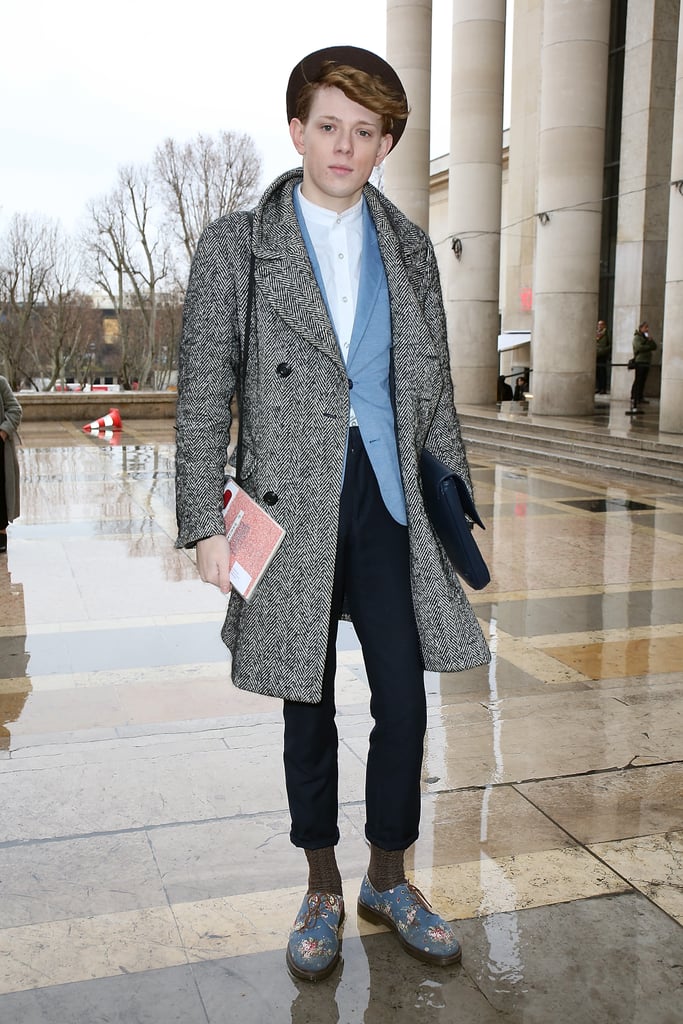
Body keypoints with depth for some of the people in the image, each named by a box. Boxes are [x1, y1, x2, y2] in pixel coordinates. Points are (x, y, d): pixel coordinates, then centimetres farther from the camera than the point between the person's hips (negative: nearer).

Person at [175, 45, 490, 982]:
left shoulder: (409, 251, 9)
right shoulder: (235, 248, -1)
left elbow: (433, 386, 13)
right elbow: (204, 398, -3)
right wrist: (205, 524, -9)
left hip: (390, 503, 3)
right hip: (292, 510, -2)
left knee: (405, 702, 5)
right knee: (309, 710, 10)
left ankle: (389, 881, 29)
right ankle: (323, 891, 30)